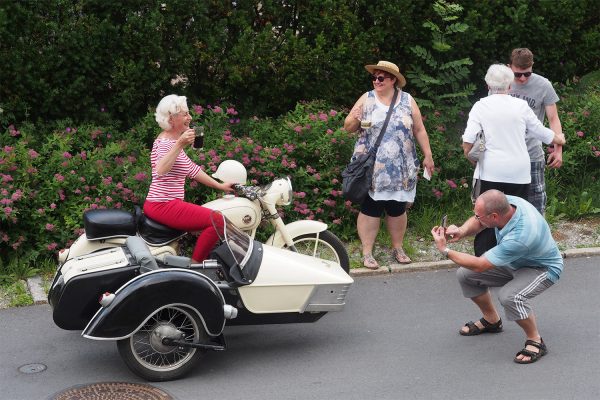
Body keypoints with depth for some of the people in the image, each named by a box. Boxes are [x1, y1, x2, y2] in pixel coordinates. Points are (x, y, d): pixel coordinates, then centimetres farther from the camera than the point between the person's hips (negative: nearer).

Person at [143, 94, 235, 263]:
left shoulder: (172, 139, 17)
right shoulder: (165, 141, -14)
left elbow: (192, 169, 21)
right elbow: (160, 170, -34)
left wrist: (220, 186, 20)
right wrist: (180, 145, -40)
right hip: (164, 205, -11)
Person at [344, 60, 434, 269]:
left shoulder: (407, 101, 3)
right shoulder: (366, 99, 1)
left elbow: (419, 130, 8)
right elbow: (348, 127, 2)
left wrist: (428, 155, 5)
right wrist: (354, 119, -19)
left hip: (400, 169, 1)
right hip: (371, 168, -1)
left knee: (397, 208, 11)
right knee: (370, 208, 0)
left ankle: (397, 248, 26)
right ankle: (367, 252, 9)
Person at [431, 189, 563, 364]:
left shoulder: (519, 237, -41)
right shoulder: (506, 202, -22)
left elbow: (479, 265, -31)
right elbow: (477, 222, -1)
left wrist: (445, 250, -24)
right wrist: (461, 231, -22)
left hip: (543, 268, -8)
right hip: (515, 262, 8)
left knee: (510, 296, -36)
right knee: (465, 274, 1)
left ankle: (535, 341, -10)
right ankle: (491, 320, 23)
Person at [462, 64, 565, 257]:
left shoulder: (480, 106, -3)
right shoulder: (520, 106, 1)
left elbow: (468, 141, -10)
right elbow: (540, 131, 14)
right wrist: (558, 139, 34)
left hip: (491, 171, -1)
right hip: (519, 172, 1)